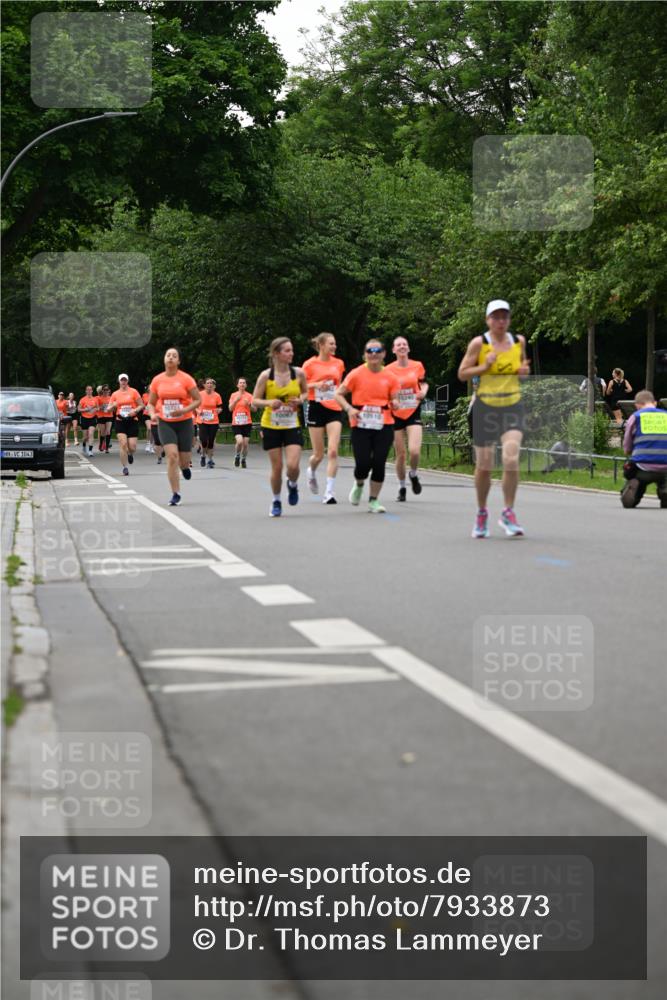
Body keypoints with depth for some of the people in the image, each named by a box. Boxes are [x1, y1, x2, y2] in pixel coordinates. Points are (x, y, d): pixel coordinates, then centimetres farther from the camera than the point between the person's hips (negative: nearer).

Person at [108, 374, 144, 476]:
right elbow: (109, 409, 10)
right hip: (120, 422, 1)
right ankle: (125, 468, -5)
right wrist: (113, 406, -13)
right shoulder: (115, 394, 6)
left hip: (132, 421, -1)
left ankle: (130, 454, 33)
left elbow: (141, 405, 4)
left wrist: (135, 411, -14)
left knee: (132, 447, -5)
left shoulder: (133, 392, 2)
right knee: (123, 444, -13)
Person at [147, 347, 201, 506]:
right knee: (172, 455, -16)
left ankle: (185, 466, 44)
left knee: (183, 460, 3)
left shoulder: (186, 379, -7)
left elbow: (198, 400, -4)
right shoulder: (157, 380, 1)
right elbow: (151, 403, 11)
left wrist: (184, 410, -19)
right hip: (165, 423, 1)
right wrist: (153, 414, -10)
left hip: (184, 422, -1)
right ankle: (175, 494, -9)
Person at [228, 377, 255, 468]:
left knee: (245, 443, -1)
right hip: (236, 423, -1)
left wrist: (249, 404, -19)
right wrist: (236, 400, -15)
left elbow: (254, 409, 0)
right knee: (239, 441, -20)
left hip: (247, 423, 1)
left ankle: (244, 460, 20)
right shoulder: (233, 395, 6)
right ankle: (237, 456, 7)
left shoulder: (249, 396, 4)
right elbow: (230, 408, -1)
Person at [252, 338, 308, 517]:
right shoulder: (266, 376, -8)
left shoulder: (298, 373, -4)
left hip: (293, 426, 1)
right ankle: (276, 501, 25)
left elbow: (305, 393, 13)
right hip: (271, 426, 0)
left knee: (293, 465, -14)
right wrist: (269, 402, -22)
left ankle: (293, 485, 21)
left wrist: (300, 400, -10)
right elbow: (255, 400, -2)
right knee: (277, 467, 3)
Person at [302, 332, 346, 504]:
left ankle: (330, 492, -9)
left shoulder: (339, 364, 7)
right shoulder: (310, 364, -4)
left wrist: (340, 397, 13)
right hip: (316, 409, -2)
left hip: (334, 409, 2)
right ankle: (311, 473, 39)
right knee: (319, 454, 4)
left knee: (333, 451, -12)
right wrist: (316, 385, -17)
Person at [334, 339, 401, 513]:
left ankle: (373, 501, 12)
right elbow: (339, 394, 3)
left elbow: (394, 400, 10)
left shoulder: (390, 377, 3)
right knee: (363, 464, -8)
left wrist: (395, 404, -14)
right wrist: (349, 408, -14)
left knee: (379, 463, -3)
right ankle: (359, 485, 28)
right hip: (360, 426, -2)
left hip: (384, 427, 2)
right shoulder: (356, 374, -3)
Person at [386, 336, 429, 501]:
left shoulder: (417, 366, 0)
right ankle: (402, 487, 23)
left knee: (414, 450, -17)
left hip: (413, 413, 0)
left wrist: (423, 392, -8)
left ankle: (413, 475, 14)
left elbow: (424, 383, 14)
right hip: (396, 415, 0)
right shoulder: (388, 370, -2)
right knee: (400, 454, 4)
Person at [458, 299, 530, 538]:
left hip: (512, 406, 2)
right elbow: (462, 374, -2)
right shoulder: (479, 343, -4)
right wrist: (485, 366, -16)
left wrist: (524, 371, 0)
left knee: (511, 459, -16)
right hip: (485, 407, -2)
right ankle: (481, 513, 24)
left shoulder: (519, 341, 6)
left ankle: (508, 513, -3)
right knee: (484, 465, 3)